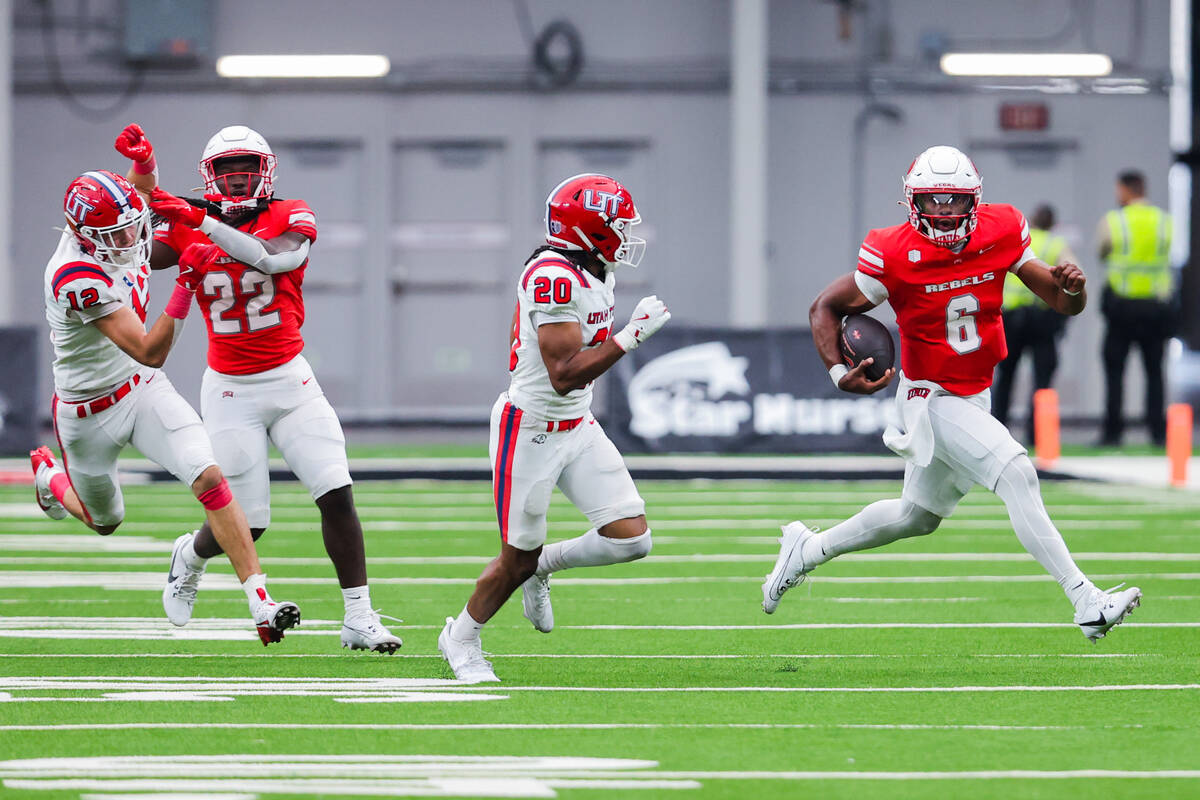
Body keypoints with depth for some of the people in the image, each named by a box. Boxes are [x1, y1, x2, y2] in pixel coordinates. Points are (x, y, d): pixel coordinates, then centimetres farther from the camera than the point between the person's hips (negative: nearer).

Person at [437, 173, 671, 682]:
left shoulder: (596, 272, 6)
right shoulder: (555, 278, -24)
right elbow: (564, 374, -29)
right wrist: (633, 333, -28)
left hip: (577, 427, 8)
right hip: (531, 431, -8)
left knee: (631, 538, -4)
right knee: (518, 558, 3)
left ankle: (544, 566, 22)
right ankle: (461, 637, 28)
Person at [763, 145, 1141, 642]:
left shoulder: (1001, 233, -7)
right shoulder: (894, 255, -19)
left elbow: (1062, 303, -1)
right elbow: (826, 308, -8)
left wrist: (1071, 287, -26)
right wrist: (839, 373, -24)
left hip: (972, 396, 7)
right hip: (932, 399, -7)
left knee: (917, 516, 22)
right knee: (1016, 475, -23)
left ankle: (806, 550, 41)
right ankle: (1085, 602, -24)